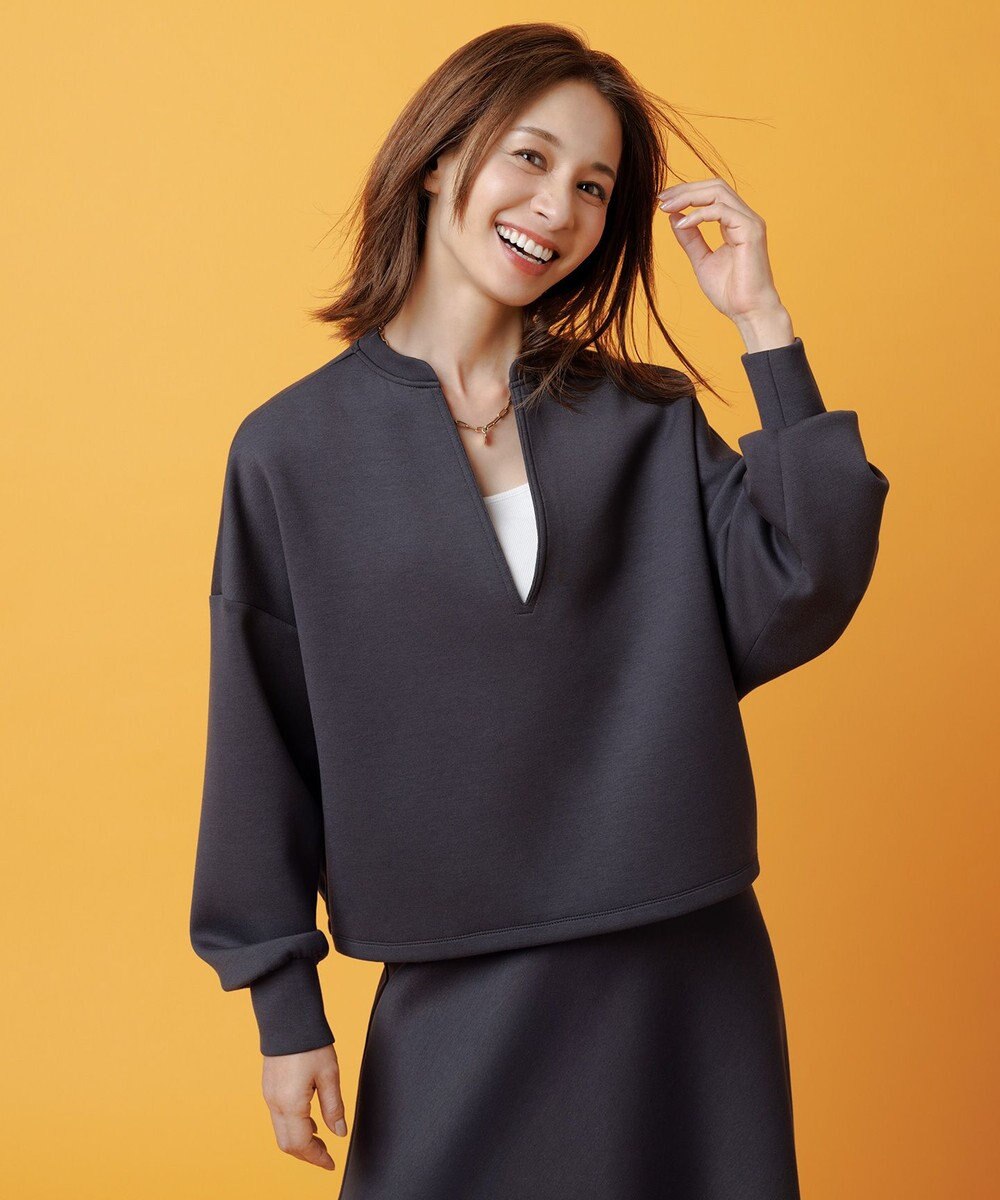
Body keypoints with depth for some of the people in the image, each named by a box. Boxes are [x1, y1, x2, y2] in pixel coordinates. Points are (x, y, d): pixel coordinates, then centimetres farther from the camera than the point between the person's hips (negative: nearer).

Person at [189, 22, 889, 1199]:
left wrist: (764, 328, -10)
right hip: (455, 997, -1)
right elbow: (266, 745, 1)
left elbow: (791, 610, -10)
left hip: (686, 975, 2)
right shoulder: (292, 450, -2)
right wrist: (286, 1007, 2)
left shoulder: (649, 421, 3)